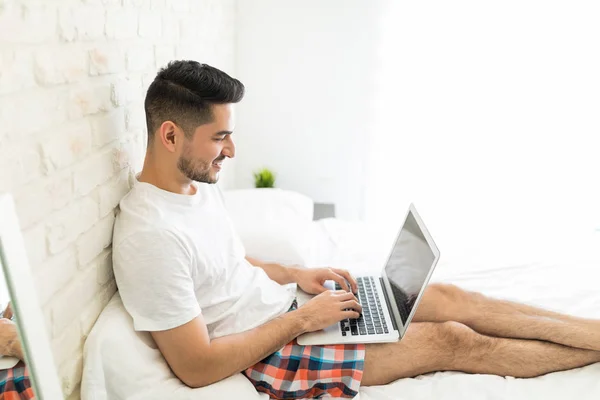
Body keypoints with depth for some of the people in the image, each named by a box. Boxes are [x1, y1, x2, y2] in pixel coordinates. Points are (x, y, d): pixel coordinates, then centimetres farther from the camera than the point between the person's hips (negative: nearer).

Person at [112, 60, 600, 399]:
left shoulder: (199, 186, 1)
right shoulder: (151, 235, -28)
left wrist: (295, 275, 2)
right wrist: (302, 319, -19)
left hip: (284, 315, 8)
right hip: (264, 355, -8)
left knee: (445, 297, 1)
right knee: (450, 339, -7)